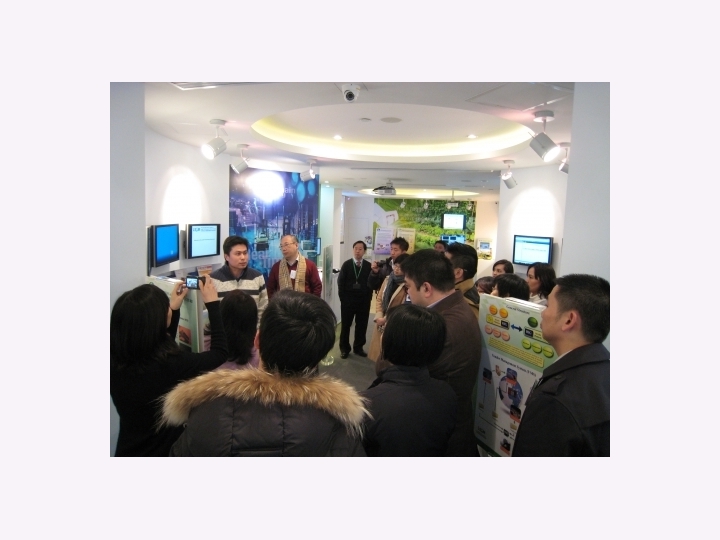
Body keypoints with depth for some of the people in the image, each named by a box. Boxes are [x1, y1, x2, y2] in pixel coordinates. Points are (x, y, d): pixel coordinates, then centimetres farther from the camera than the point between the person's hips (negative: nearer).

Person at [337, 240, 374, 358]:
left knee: (362, 325, 7)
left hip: (364, 300, 1)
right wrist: (342, 297, -5)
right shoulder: (346, 264, 0)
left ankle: (358, 347, 21)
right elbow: (340, 282, 0)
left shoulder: (368, 266, 2)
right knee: (345, 325, 6)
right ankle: (344, 348, 17)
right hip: (348, 299, -1)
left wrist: (368, 297, -3)